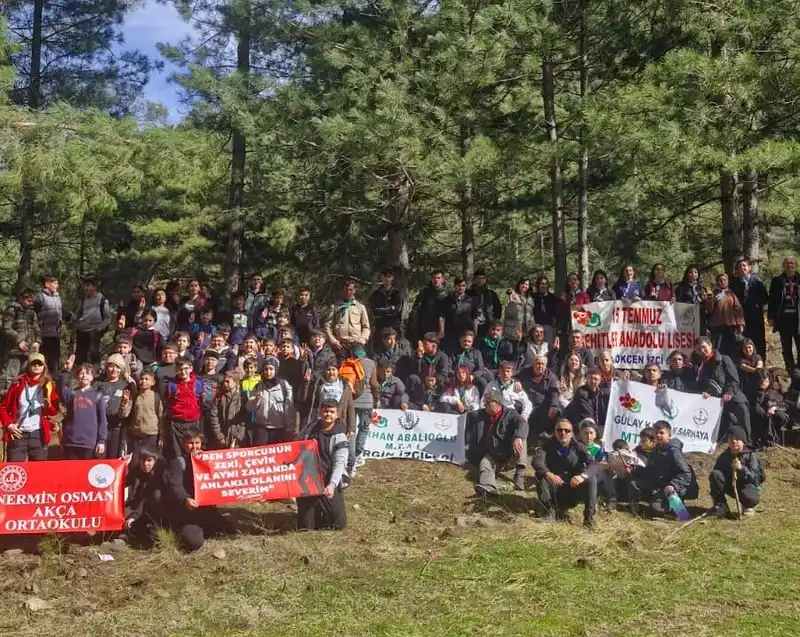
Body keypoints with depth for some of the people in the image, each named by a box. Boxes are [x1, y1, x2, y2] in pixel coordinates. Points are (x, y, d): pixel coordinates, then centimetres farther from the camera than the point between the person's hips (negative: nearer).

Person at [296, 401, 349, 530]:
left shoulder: (339, 437, -9)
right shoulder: (310, 428, 2)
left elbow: (339, 463, -17)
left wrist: (332, 484, -32)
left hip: (329, 483, -2)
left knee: (339, 523, -3)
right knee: (306, 526, 0)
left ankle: (325, 510, 28)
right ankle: (317, 511, 32)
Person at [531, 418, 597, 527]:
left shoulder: (578, 447, -3)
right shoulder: (548, 445, -4)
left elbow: (592, 465, -18)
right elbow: (536, 460, -23)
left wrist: (582, 475, -41)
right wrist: (548, 474, -44)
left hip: (574, 488, 0)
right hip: (555, 488, 0)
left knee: (591, 479, -25)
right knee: (540, 475, -25)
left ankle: (589, 515, -22)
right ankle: (550, 511, -17)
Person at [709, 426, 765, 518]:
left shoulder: (751, 455, -10)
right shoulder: (723, 456, 3)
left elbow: (754, 476, -20)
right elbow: (717, 471, 5)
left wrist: (742, 468, -39)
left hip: (747, 485, -3)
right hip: (730, 486, 4)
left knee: (752, 498, -39)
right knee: (715, 474, -23)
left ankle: (748, 506, 2)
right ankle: (719, 505, -11)